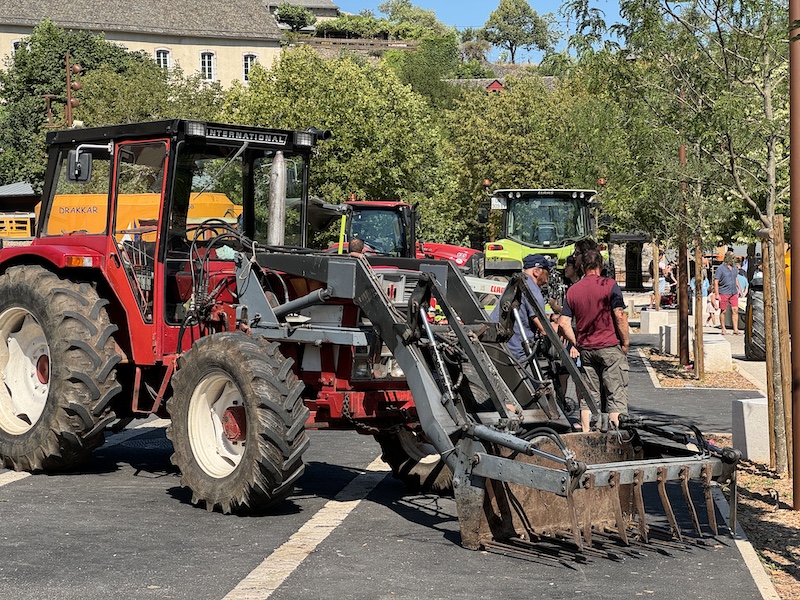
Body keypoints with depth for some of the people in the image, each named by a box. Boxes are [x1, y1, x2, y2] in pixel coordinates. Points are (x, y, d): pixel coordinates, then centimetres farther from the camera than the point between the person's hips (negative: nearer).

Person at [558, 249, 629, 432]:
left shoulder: (572, 290, 7)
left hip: (585, 348, 4)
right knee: (616, 396, -1)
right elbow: (620, 316, -11)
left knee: (588, 396, 10)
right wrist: (625, 342, -3)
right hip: (610, 346, -4)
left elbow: (563, 323, 4)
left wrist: (577, 344, 11)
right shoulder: (609, 285, -6)